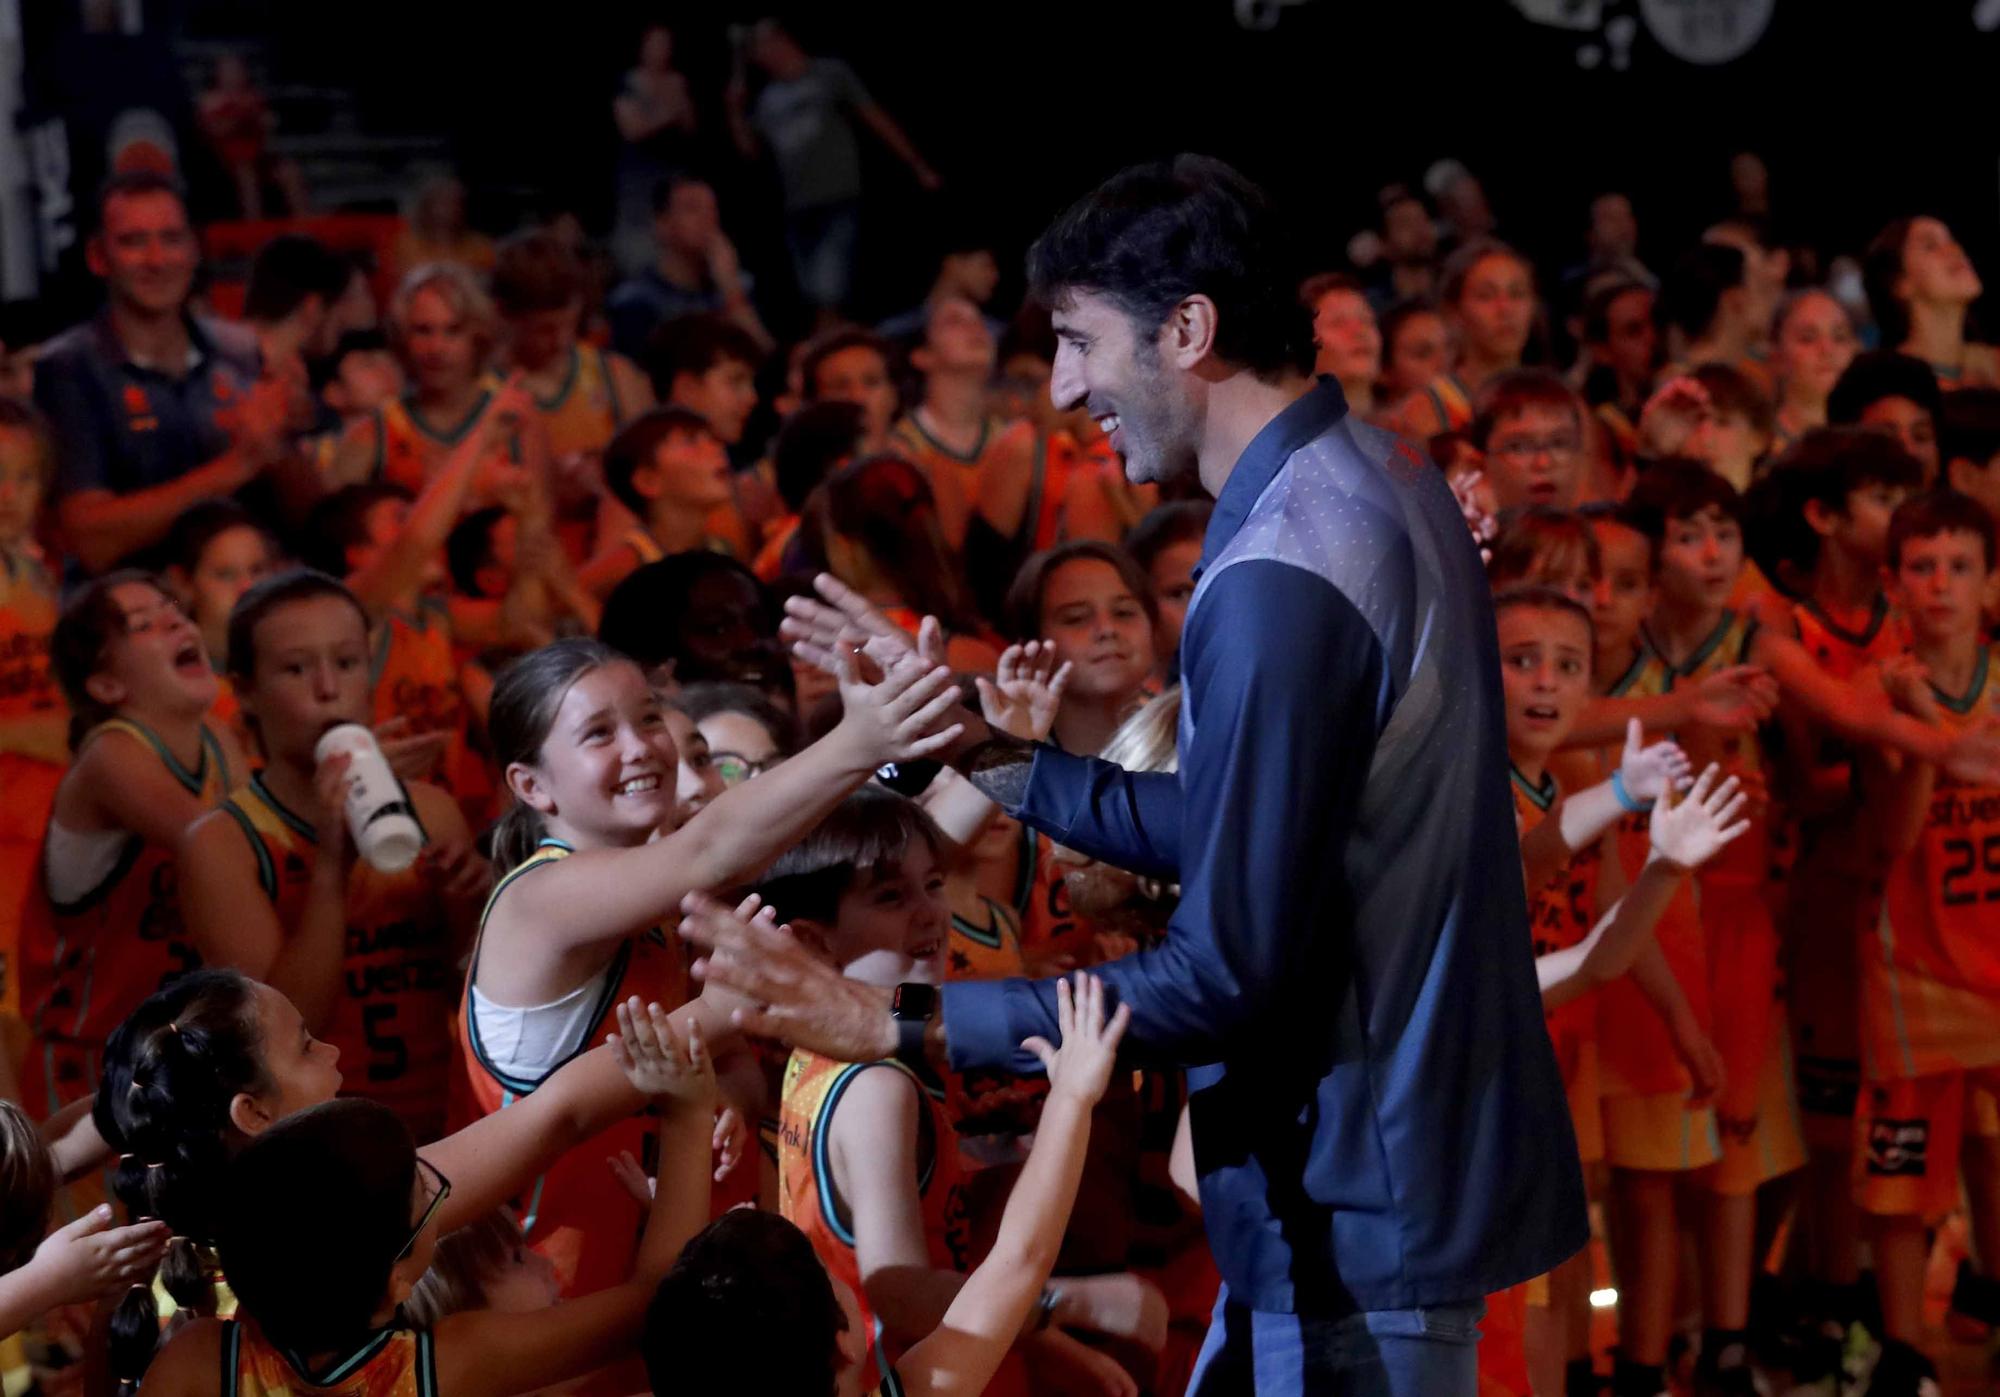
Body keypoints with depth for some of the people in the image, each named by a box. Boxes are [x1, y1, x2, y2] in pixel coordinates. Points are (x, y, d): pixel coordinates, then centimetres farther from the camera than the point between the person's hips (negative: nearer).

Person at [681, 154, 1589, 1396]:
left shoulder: (1280, 581, -24)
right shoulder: (1377, 476, 7)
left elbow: (1226, 976, -23)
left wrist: (896, 1022, -21)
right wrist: (980, 745, 8)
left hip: (1359, 1212, -9)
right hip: (1414, 1150, 9)